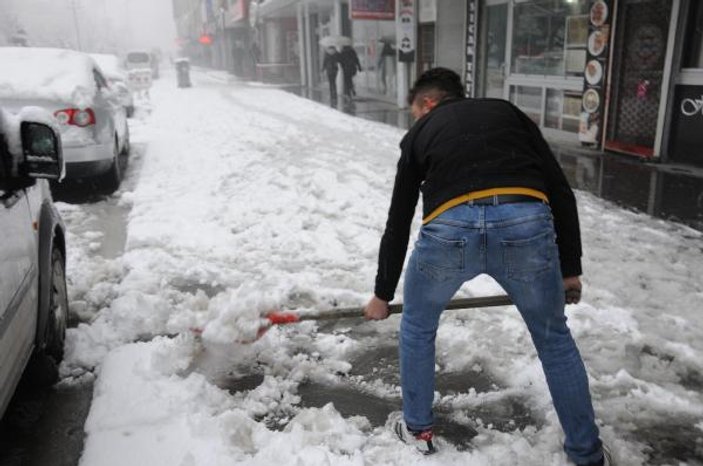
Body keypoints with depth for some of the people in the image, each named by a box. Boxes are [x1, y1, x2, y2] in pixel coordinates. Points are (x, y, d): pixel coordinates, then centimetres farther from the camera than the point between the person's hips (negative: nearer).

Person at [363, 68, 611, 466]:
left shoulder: (420, 133, 27)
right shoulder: (508, 111, 29)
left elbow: (398, 224, 28)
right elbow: (560, 191, 20)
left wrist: (383, 294, 38)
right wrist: (570, 268, 27)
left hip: (450, 229, -1)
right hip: (526, 224, 2)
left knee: (418, 326, 29)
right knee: (554, 337, 25)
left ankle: (418, 428, 43)